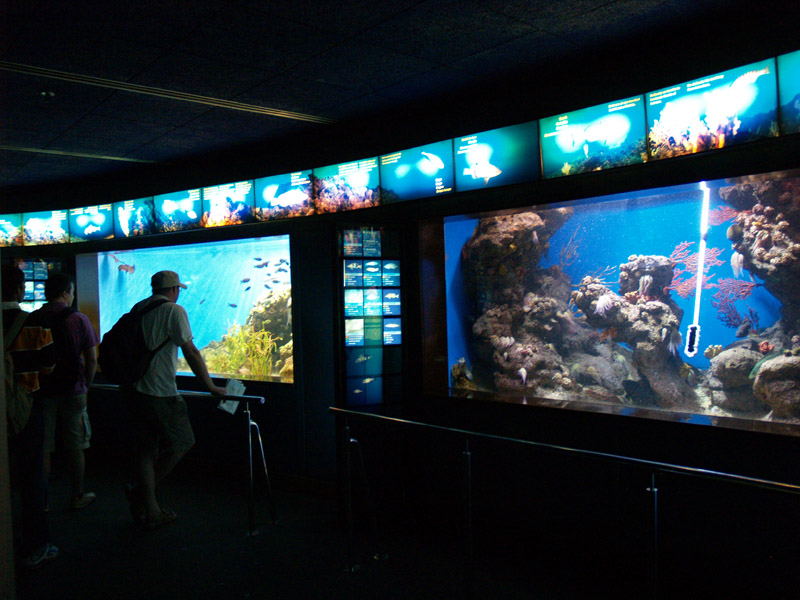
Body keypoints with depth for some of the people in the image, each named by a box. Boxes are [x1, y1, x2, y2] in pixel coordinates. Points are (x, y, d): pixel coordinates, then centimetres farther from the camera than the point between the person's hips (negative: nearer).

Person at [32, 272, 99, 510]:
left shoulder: (32, 319, -2)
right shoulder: (78, 319, -7)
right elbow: (91, 359, -8)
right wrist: (85, 386, 5)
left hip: (42, 391, 2)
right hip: (72, 391, -1)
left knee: (42, 448, 10)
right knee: (75, 447, 9)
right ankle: (78, 496, 19)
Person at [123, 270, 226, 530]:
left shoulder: (137, 308, 13)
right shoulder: (174, 310, -8)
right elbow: (190, 352, -11)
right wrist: (210, 386, -6)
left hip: (134, 389, 8)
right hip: (161, 392, -8)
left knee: (145, 450, 12)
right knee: (182, 442, 9)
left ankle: (150, 512, 18)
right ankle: (140, 493, 11)